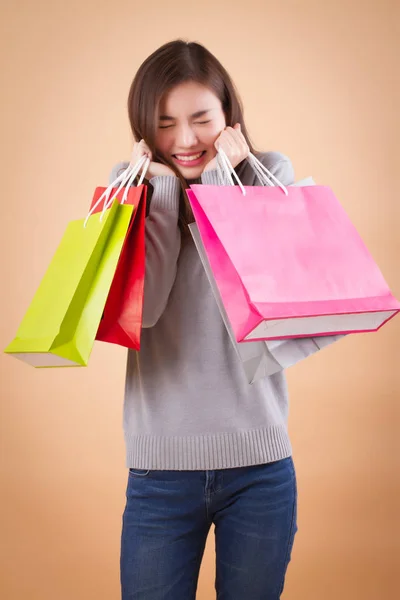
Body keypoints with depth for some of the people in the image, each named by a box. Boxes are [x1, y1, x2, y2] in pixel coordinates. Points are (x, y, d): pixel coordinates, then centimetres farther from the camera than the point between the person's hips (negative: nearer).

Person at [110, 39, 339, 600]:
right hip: (161, 464, 0)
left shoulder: (271, 174, 0)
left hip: (262, 463, 0)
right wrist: (164, 185, -12)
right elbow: (140, 308, -12)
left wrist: (220, 182, -13)